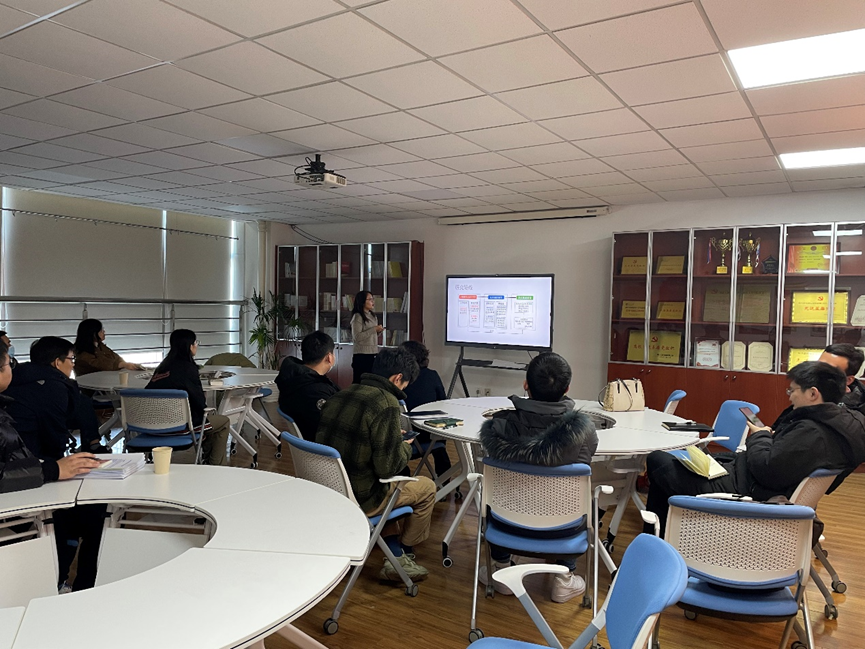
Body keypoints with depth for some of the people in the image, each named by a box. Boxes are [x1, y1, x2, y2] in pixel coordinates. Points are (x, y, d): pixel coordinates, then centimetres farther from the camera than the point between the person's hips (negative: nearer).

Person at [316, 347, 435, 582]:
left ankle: (393, 553, 31)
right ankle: (403, 555, 29)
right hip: (359, 500, -8)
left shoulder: (340, 395, 3)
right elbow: (388, 467, -22)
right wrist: (406, 447, -1)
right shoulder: (386, 404, -21)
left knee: (391, 485, 33)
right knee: (427, 487, 15)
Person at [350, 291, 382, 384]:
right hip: (362, 355, -7)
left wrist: (378, 332, 3)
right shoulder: (357, 317, -8)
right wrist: (374, 329, -16)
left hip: (373, 354, 7)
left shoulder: (373, 316, 14)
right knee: (360, 381, -3)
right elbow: (357, 337, -17)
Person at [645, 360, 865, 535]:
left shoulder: (812, 433, -30)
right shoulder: (844, 421, 1)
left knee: (656, 460, -1)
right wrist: (767, 437, -2)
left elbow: (767, 471, -27)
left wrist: (759, 436, -11)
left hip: (741, 488, -11)